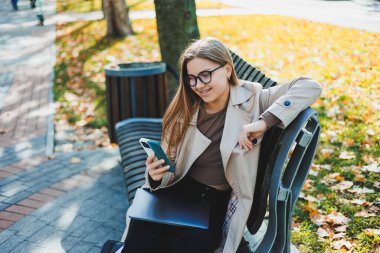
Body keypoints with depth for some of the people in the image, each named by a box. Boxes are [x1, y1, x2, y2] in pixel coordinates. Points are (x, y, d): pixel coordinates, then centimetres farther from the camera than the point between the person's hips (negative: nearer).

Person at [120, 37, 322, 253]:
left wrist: (264, 122, -23)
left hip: (219, 201, -2)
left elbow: (311, 87, -13)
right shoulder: (184, 112, 5)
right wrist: (157, 175, -18)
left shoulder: (251, 99, -3)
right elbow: (170, 169, 6)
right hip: (180, 190, 2)